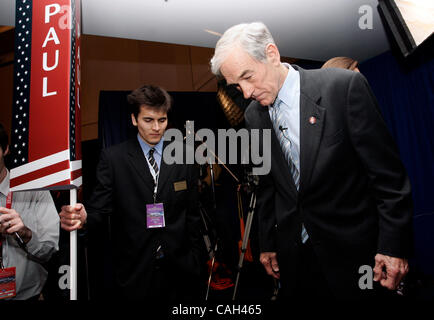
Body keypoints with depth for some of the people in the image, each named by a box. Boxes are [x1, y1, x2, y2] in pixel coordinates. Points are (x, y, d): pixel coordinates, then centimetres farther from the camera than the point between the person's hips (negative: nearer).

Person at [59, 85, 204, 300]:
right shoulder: (112, 158, -4)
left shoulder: (183, 157, 0)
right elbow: (99, 207, -6)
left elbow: (192, 214, 3)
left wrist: (194, 261, 3)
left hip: (177, 268, 2)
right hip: (133, 272, -1)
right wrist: (83, 218, -28)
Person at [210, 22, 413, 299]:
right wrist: (267, 243, 11)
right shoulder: (254, 115, 0)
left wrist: (394, 246, -11)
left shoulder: (344, 86, -15)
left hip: (352, 248, -3)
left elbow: (388, 173, -12)